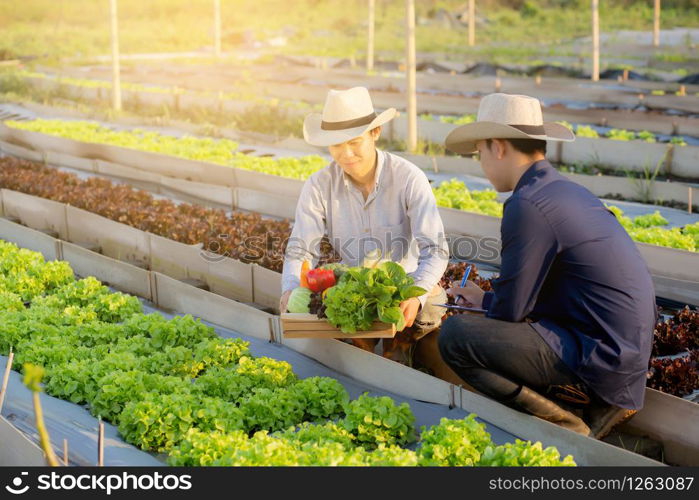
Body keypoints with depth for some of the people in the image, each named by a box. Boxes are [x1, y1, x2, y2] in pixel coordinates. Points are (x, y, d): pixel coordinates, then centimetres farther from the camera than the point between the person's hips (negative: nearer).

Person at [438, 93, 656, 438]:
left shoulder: (528, 205, -18)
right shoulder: (568, 191, 12)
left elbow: (510, 310, -13)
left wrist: (483, 301, 8)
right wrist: (486, 300, 20)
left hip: (600, 361, -10)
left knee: (455, 335, -13)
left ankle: (570, 430, -6)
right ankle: (592, 405, 10)